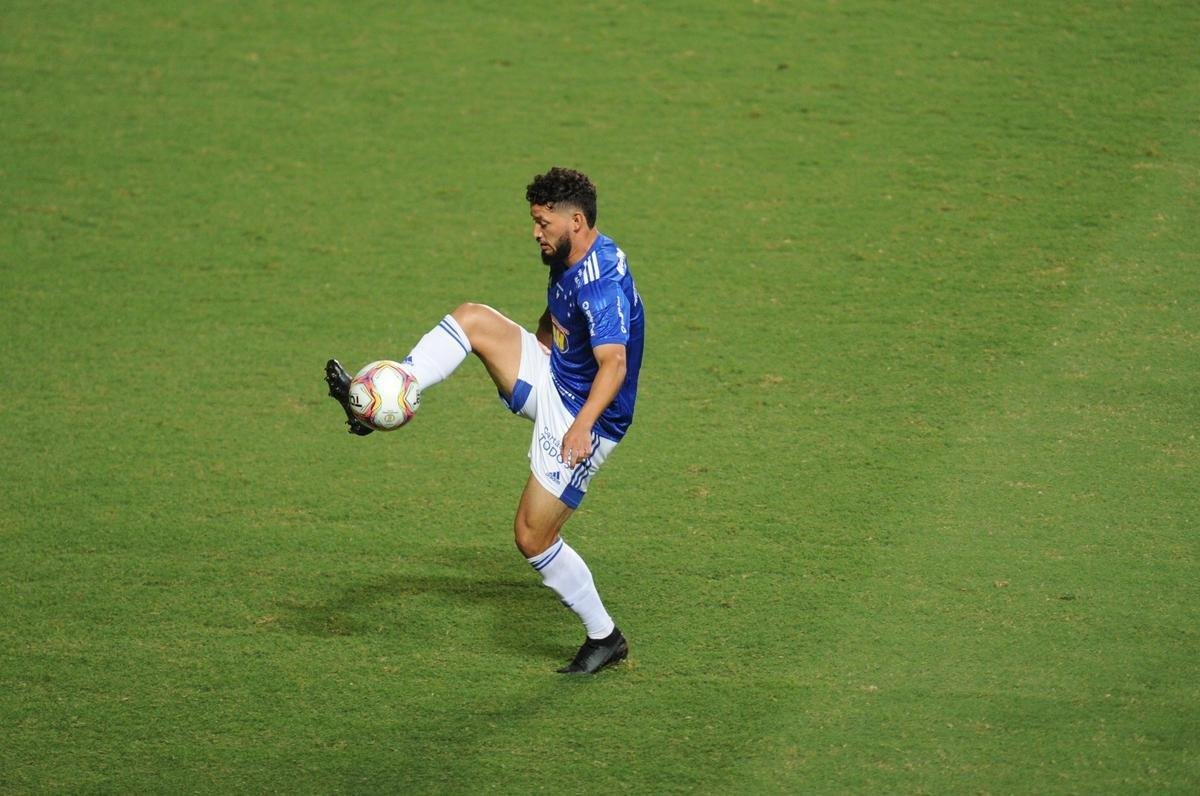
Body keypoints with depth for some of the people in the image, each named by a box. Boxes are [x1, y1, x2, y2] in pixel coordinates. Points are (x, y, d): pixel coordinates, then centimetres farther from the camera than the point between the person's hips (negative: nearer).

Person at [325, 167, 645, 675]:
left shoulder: (602, 282, -27)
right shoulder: (568, 261, 3)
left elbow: (614, 363, -39)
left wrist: (582, 425, -51)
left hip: (584, 419, -9)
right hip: (549, 380, 9)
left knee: (532, 537, -7)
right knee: (472, 319, -5)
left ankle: (604, 637, 10)